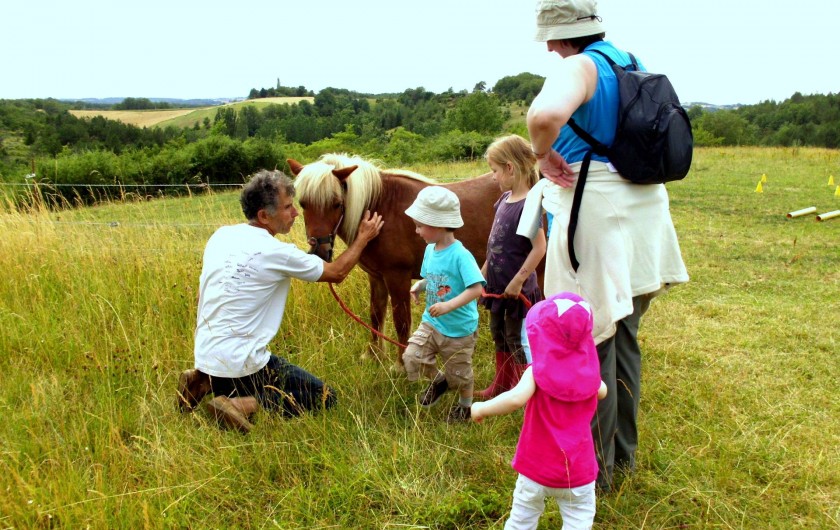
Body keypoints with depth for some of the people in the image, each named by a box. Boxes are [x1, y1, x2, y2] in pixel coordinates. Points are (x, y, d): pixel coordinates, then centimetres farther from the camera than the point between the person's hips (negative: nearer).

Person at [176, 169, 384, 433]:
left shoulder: (220, 235, 4)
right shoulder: (276, 253, -16)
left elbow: (201, 296, 14)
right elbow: (337, 272, -2)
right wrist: (363, 238, 12)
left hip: (204, 357, 8)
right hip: (239, 363, -8)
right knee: (324, 397, 0)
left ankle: (202, 382, 11)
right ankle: (241, 405, -14)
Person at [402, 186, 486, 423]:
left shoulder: (460, 255, -26)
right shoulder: (430, 250, -2)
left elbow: (476, 288, -32)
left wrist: (448, 306, -39)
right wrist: (419, 286, -7)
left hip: (459, 329, -6)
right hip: (431, 322, 6)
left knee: (459, 373, 13)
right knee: (412, 357, -7)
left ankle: (465, 406, 44)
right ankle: (438, 379, 25)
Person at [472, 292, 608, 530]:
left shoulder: (539, 371, -19)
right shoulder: (588, 370, -7)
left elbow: (516, 398, -38)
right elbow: (602, 392, 16)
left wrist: (482, 408, -25)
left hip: (537, 464, -1)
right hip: (577, 468, 2)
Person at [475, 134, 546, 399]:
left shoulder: (527, 205, -22)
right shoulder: (505, 199, 4)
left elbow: (539, 248, -24)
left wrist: (518, 281, -22)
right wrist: (483, 273, 15)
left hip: (517, 288, -8)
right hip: (497, 283, 9)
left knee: (515, 338, 6)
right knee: (499, 335, 20)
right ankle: (502, 384, 38)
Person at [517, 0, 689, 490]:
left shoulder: (580, 67, -15)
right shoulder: (630, 62, 12)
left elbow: (545, 116, -38)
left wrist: (545, 154, -17)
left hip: (596, 222, -9)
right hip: (642, 214, 9)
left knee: (591, 345, 3)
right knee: (624, 337, 19)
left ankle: (596, 470, 17)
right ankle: (624, 451, 34)